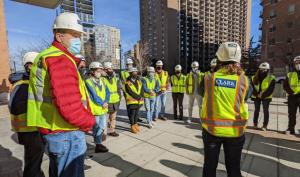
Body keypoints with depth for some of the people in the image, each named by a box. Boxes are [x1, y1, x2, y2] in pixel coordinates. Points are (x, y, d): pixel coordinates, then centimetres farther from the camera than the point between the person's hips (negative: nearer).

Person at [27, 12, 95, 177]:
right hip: (67, 134, -10)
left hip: (52, 131, 10)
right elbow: (70, 108, -29)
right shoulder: (61, 60, -19)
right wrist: (90, 121, -12)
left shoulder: (45, 57, 14)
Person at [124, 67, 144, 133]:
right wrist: (139, 97, -17)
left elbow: (141, 90, 5)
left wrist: (141, 97, -12)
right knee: (132, 114, 5)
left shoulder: (139, 81, 11)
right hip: (132, 102, -5)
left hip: (139, 102, 5)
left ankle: (135, 124, 31)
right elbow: (131, 92, -16)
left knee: (137, 114, 14)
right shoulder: (127, 83, -9)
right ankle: (132, 126, 20)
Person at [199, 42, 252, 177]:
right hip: (235, 131, 1)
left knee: (210, 166, 20)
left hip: (211, 129, 0)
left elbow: (201, 92, 5)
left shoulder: (209, 78, -11)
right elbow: (246, 96, 6)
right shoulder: (244, 81, -11)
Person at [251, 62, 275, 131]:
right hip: (256, 96, 2)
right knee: (256, 110, 9)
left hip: (266, 97, -2)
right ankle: (255, 124, 20)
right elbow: (252, 88, 1)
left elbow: (270, 89, -8)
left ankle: (265, 126, 8)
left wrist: (263, 95, -17)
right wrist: (257, 94, -11)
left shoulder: (271, 78, -4)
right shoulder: (254, 78, 3)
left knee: (265, 111, 0)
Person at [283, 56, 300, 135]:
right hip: (292, 97, 1)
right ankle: (291, 129, 19)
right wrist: (291, 92, -10)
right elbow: (285, 85, 5)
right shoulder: (290, 75, 8)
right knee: (291, 114, 9)